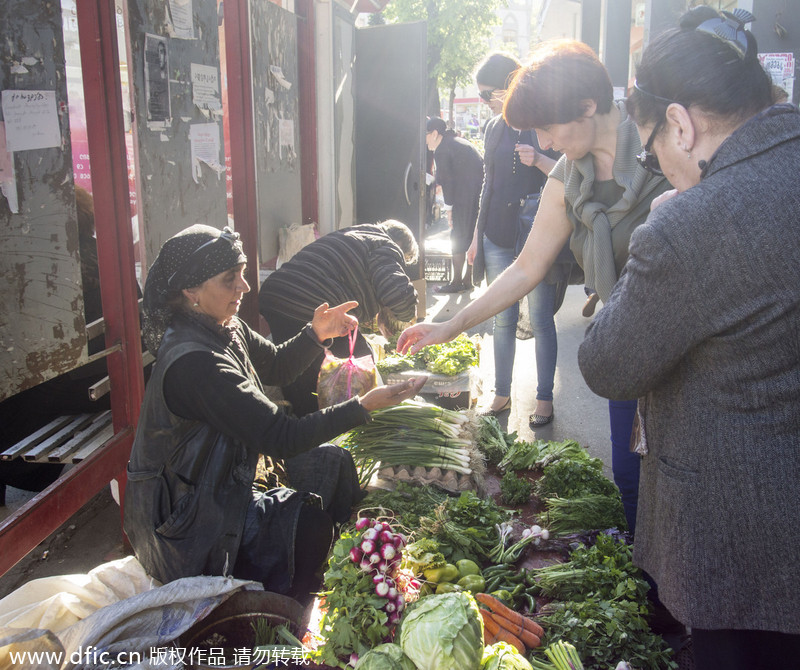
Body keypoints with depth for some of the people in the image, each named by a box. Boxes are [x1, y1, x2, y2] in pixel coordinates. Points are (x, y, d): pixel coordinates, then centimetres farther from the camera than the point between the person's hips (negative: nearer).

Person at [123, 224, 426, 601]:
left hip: (222, 481, 10)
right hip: (186, 522, -10)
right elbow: (281, 438, -31)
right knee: (311, 524, -18)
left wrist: (316, 333, -3)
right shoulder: (193, 362, -32)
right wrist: (364, 407, -31)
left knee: (332, 462, 8)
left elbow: (275, 366, 16)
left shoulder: (225, 329, -2)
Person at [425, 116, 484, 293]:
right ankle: (467, 280, 21)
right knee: (472, 238, 15)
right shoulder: (459, 142, 20)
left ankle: (457, 282, 7)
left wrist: (449, 206, -3)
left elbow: (446, 181, -9)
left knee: (458, 240, 1)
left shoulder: (442, 151, -8)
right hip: (482, 195, 9)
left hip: (467, 199, -9)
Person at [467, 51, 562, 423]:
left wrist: (539, 160, -23)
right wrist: (477, 235, 17)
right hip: (498, 239, 5)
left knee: (541, 321, 2)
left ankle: (544, 399, 13)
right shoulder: (495, 127, 12)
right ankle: (502, 394, 21)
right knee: (502, 320, 10)